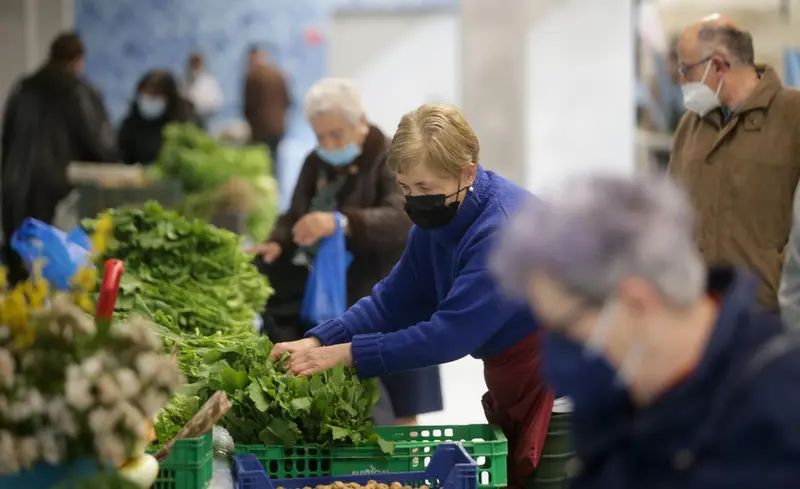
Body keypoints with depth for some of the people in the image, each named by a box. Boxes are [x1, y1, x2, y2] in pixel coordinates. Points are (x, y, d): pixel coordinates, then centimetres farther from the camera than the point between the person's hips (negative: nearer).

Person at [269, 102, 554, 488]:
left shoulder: (504, 226, -27)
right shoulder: (435, 220, 1)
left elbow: (451, 333, -29)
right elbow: (393, 302, 3)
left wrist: (347, 354, -29)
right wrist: (318, 342, -12)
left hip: (557, 392, -9)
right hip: (510, 394, 9)